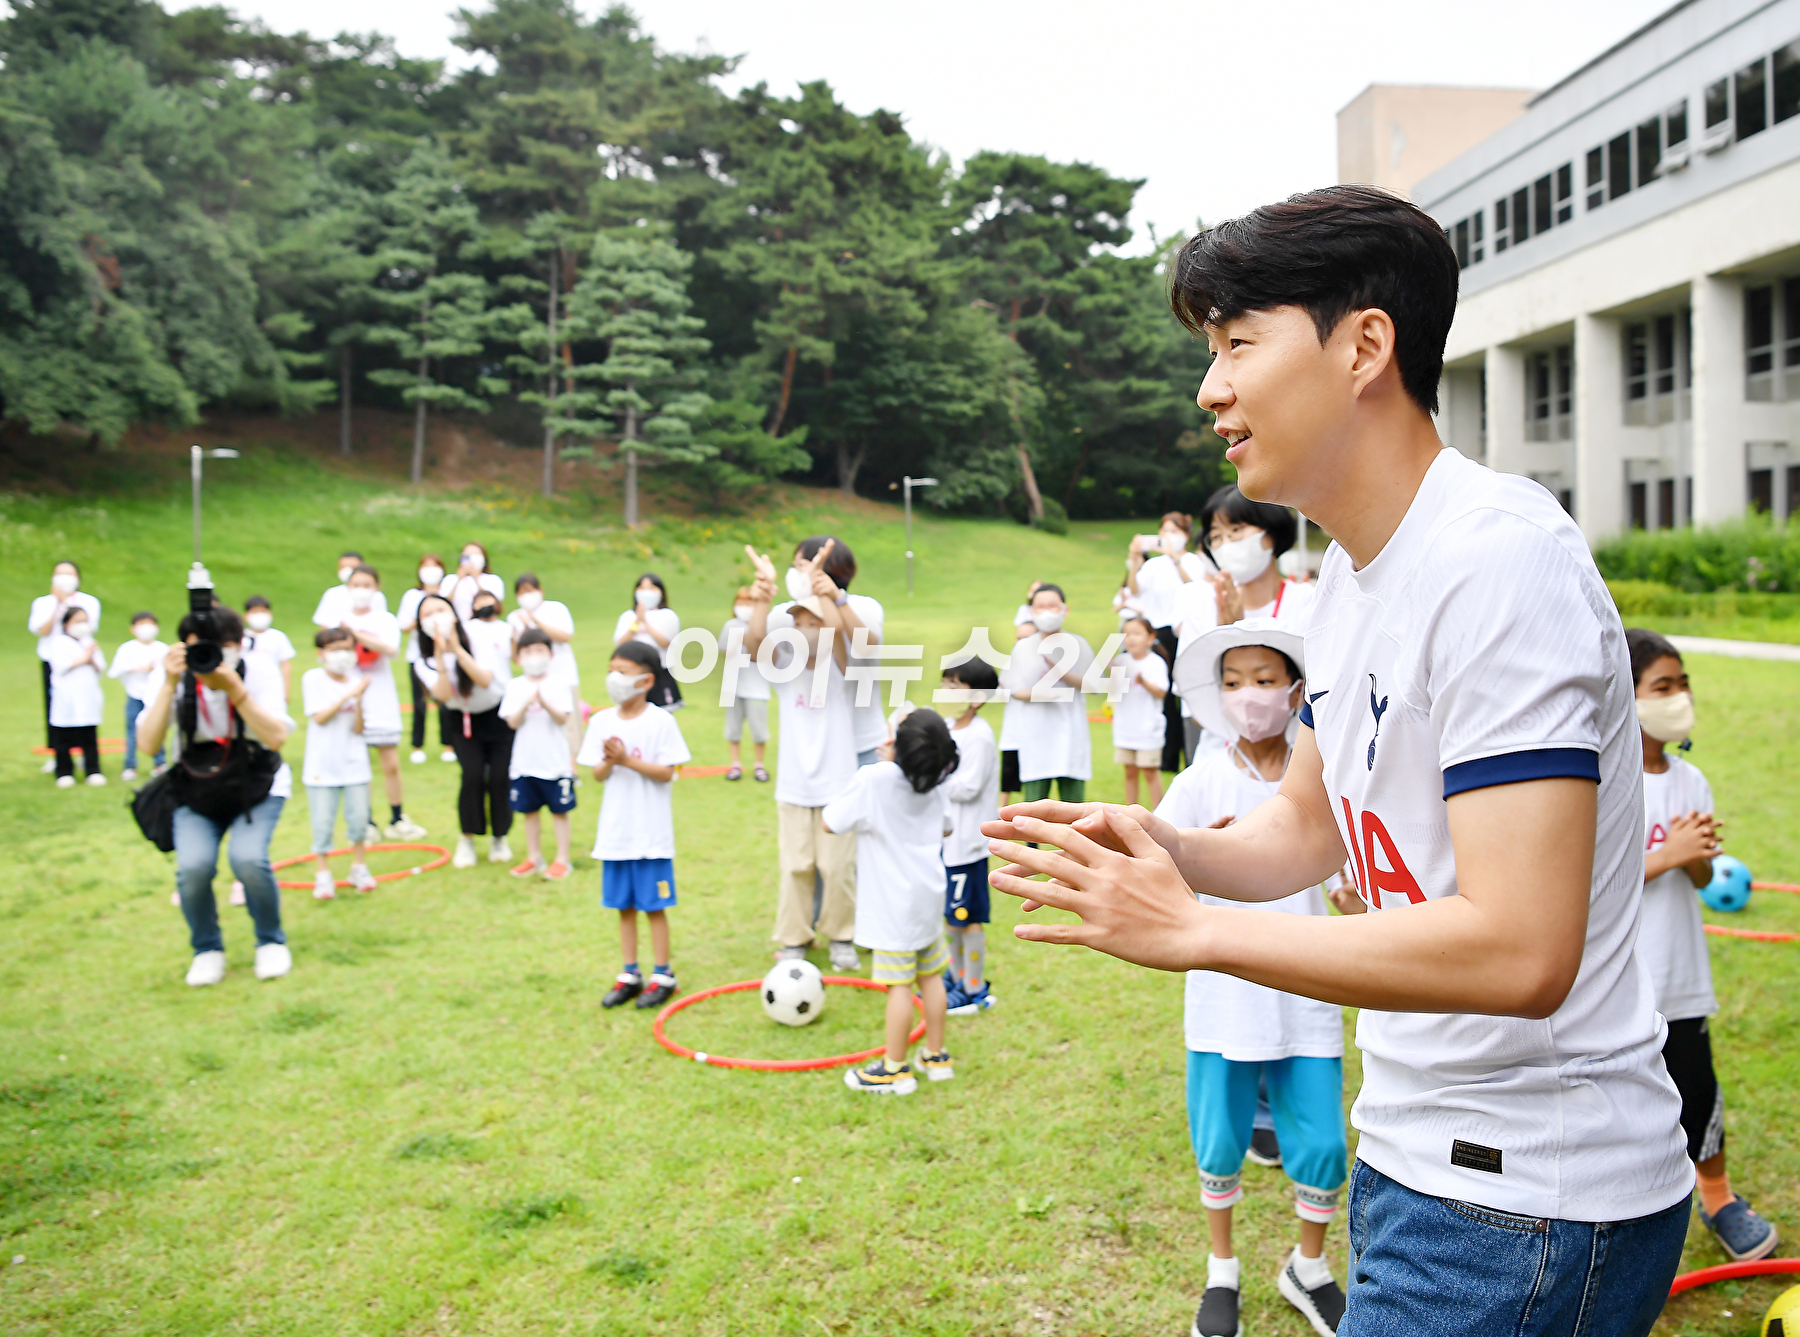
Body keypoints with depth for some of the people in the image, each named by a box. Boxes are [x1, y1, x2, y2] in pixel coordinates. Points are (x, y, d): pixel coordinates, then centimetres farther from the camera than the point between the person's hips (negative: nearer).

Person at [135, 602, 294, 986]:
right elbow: (147, 745, -24)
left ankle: (271, 942, 3)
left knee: (248, 859, -26)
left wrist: (234, 689, -38)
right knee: (193, 867, -23)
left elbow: (276, 738, -29)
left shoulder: (259, 670, -17)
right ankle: (207, 950, 6)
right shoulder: (178, 678, -14)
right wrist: (170, 686, -32)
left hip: (257, 787, -1)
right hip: (197, 792, 1)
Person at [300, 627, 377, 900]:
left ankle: (360, 867, 23)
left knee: (359, 816, 5)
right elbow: (319, 717, -13)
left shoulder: (358, 681, 2)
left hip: (353, 762, 2)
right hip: (322, 763, -2)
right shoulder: (313, 679, -4)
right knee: (323, 822, 1)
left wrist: (359, 701, -19)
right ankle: (323, 875, 13)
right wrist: (347, 696, -19)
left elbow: (358, 728, -4)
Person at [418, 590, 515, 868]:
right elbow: (444, 695, -28)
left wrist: (457, 649, -36)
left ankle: (499, 838, 12)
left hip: (497, 714, -1)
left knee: (499, 776, -11)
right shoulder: (426, 662, -13)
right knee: (473, 774, -19)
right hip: (462, 720, 1)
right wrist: (441, 656, -35)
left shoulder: (479, 637, -19)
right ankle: (467, 840, 0)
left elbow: (485, 680, -30)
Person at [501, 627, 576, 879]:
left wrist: (545, 703, -29)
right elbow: (512, 722, -4)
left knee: (559, 811, 4)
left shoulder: (559, 684, -3)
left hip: (556, 761, -3)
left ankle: (562, 859, 12)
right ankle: (534, 858, 24)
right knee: (530, 810, 12)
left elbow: (563, 718, -12)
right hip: (525, 761, 3)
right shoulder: (515, 686, 3)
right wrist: (526, 705, -22)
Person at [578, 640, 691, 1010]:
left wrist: (627, 759, -20)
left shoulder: (661, 722, -8)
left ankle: (663, 976, 15)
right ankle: (629, 975, 24)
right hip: (614, 831, 4)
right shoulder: (602, 721, 4)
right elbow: (598, 775, 4)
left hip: (651, 833, -4)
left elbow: (667, 773, -12)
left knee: (654, 906, 3)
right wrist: (609, 762, -17)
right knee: (624, 906, 13)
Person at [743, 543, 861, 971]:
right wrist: (763, 595, -28)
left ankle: (841, 938, 21)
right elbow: (754, 641, -18)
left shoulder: (837, 667, -2)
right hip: (793, 788, 2)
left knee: (838, 867, 4)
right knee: (795, 868, 4)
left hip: (838, 787, -1)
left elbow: (837, 628, -23)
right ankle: (793, 940, 17)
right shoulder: (784, 670, 2)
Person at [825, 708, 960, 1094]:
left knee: (899, 983, -1)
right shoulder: (933, 784, 0)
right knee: (930, 975, 15)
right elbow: (945, 828, 17)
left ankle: (895, 1069, 7)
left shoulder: (873, 780, -20)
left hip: (894, 903, -7)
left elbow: (830, 823, -10)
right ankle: (936, 1055, 26)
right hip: (929, 893, 7)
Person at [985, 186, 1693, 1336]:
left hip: (1525, 1198, -8)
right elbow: (1309, 829, 15)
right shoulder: (1355, 572, 8)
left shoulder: (1497, 561, -23)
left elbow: (1519, 951, -29)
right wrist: (1163, 847, -5)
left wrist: (1189, 929, -23)